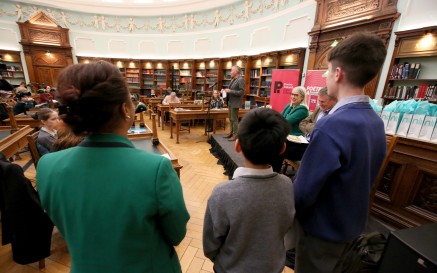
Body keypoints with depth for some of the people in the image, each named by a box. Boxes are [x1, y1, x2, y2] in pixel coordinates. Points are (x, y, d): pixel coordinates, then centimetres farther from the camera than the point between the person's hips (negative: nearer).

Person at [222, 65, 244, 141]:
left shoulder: (240, 79, -14)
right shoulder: (232, 79, 12)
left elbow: (241, 92, -20)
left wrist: (230, 91, -23)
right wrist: (226, 90, 4)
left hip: (235, 103, -9)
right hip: (230, 102, 9)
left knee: (234, 119, -3)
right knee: (231, 119, 15)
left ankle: (235, 135, 6)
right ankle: (231, 133, 26)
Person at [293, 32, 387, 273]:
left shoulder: (332, 125, -32)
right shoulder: (376, 121, -4)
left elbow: (305, 189, -28)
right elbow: (364, 177, 5)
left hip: (324, 226, -7)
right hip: (353, 221, 7)